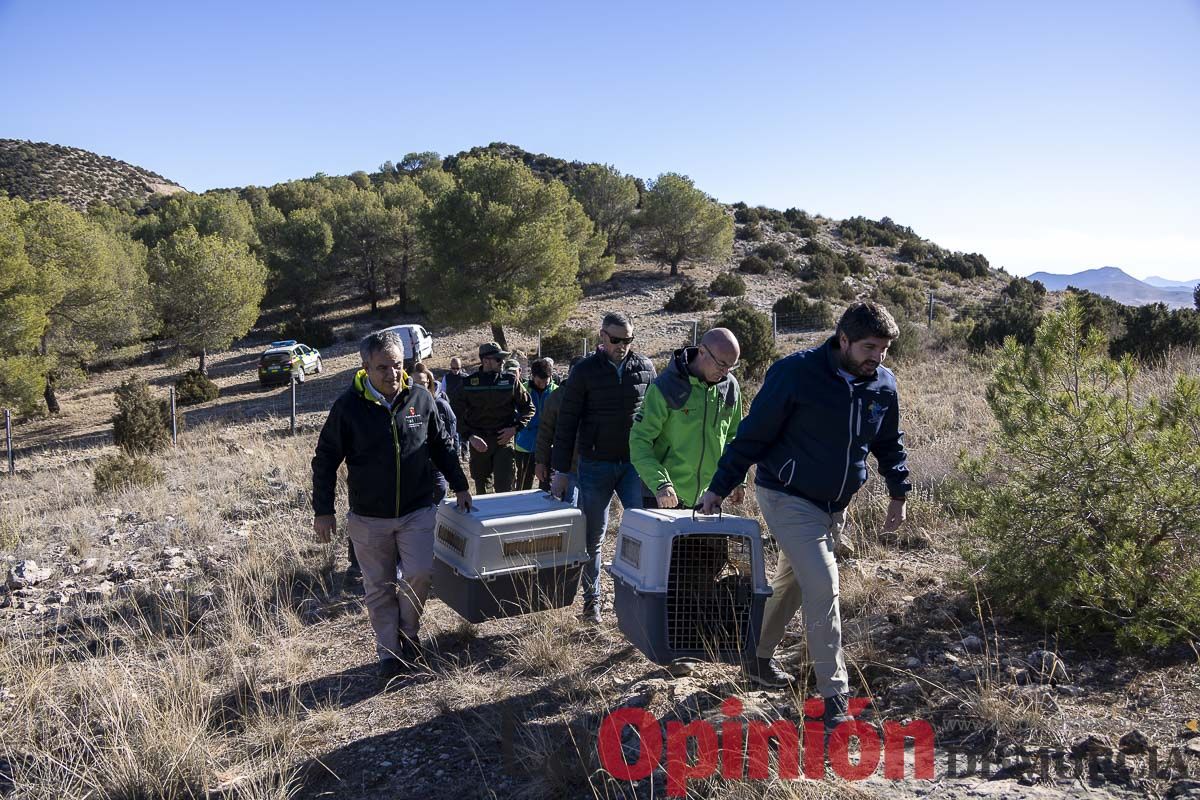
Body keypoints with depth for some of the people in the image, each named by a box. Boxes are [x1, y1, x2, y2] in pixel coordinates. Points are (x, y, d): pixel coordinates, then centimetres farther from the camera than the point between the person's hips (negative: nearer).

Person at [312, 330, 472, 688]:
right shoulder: (348, 406, -8)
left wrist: (459, 486, 13)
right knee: (378, 588, 7)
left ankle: (408, 631, 16)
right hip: (368, 518, -1)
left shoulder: (421, 399, -1)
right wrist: (323, 511, -2)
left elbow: (442, 446, 13)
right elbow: (325, 459, -1)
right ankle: (390, 652, 22)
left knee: (420, 573, -11)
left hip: (417, 511, 1)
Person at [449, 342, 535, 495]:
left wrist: (515, 428, -6)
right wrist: (470, 436, -11)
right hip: (479, 443, 1)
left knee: (504, 487, -8)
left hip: (504, 441, -1)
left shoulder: (510, 380, 1)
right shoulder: (468, 383, -1)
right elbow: (455, 414, 1)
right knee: (482, 488, 12)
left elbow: (528, 407, 8)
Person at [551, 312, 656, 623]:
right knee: (593, 537, 6)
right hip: (595, 465, -1)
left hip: (635, 463, 1)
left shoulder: (645, 368, 5)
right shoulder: (585, 371, -2)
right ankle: (591, 600, 21)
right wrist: (560, 471, -3)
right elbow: (566, 422, 0)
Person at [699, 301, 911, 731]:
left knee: (790, 582, 19)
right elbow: (753, 434, -15)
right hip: (788, 498, -6)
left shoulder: (883, 384, -3)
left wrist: (899, 493, 13)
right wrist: (719, 488, -11)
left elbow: (890, 442, 15)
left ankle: (759, 657, 38)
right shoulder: (795, 373, -20)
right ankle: (835, 696, -3)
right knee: (823, 586, -14)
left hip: (835, 505, 7)